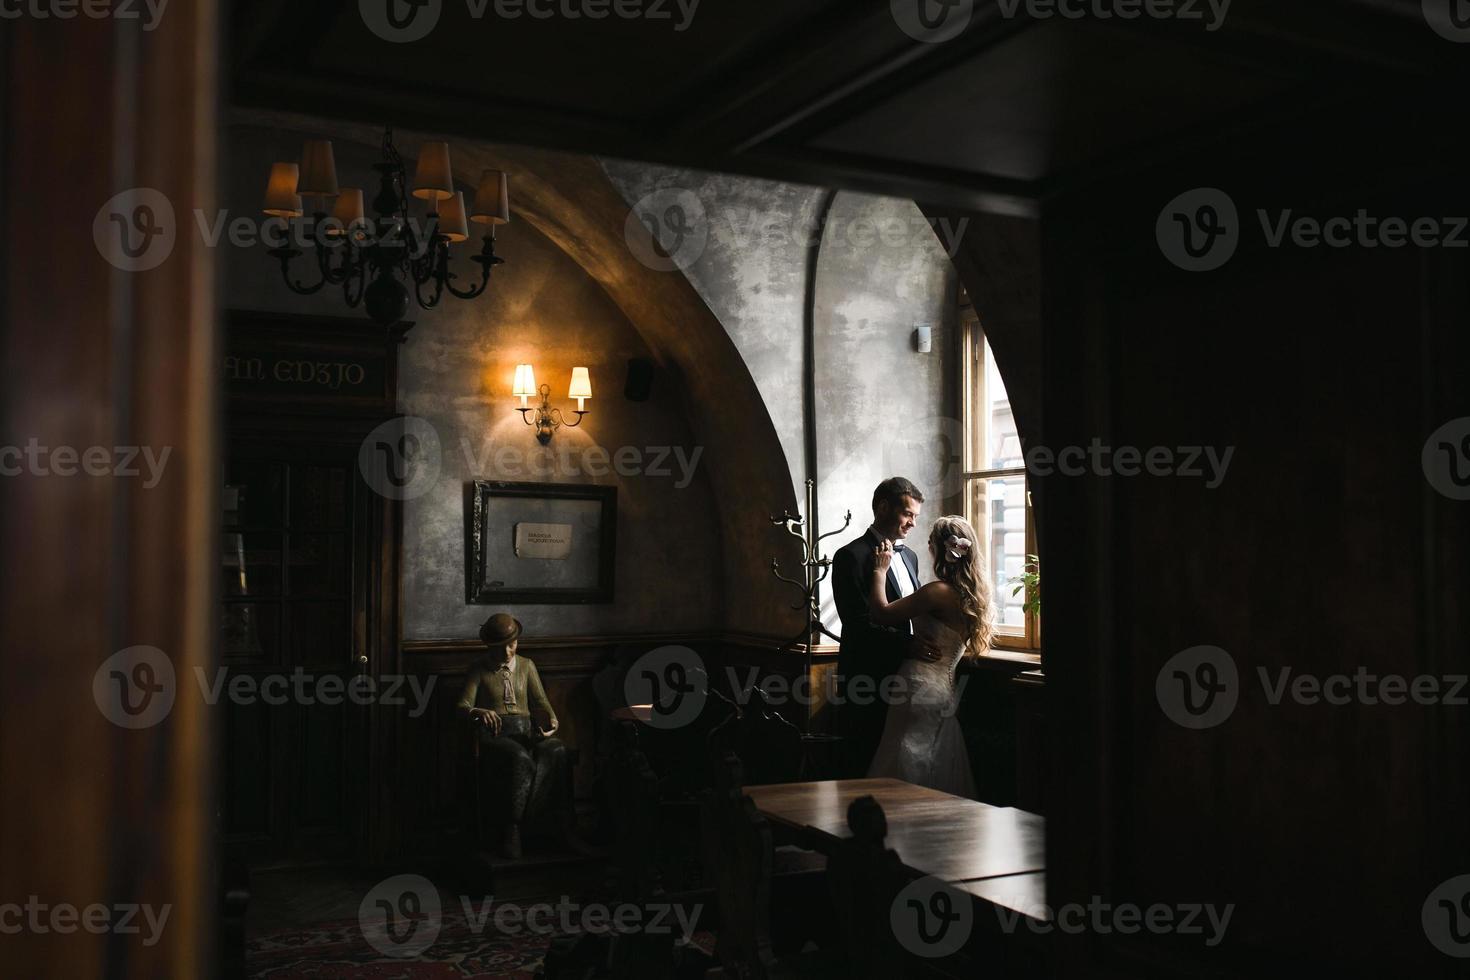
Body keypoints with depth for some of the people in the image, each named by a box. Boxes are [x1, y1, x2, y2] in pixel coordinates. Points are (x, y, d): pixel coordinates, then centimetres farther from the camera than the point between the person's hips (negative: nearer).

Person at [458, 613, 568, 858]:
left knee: (556, 750, -32)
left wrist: (551, 719, -10)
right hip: (496, 735, -3)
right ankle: (512, 829, -34)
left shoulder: (526, 666, 19)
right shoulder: (479, 670, 9)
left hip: (527, 731, 3)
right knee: (521, 759, -38)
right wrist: (478, 712, -25)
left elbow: (540, 701, 13)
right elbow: (463, 705, -1)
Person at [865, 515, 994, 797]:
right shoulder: (972, 594, 8)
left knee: (907, 776, -1)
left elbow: (881, 613, -17)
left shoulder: (939, 592, -18)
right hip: (945, 691, 9)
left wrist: (880, 570, -4)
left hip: (920, 690, -9)